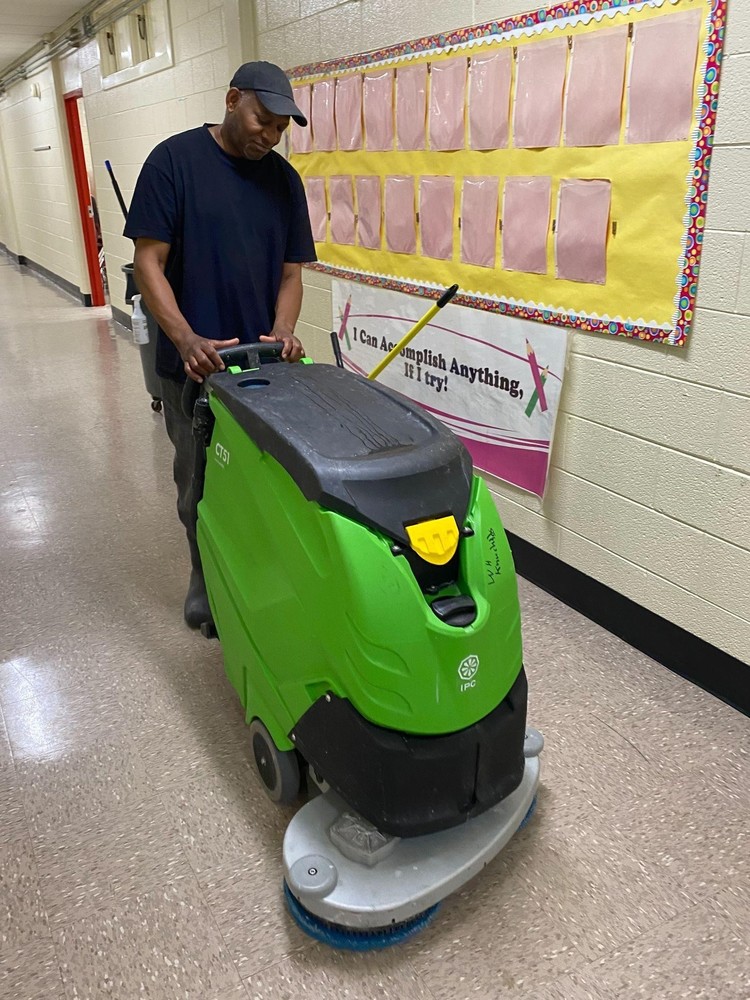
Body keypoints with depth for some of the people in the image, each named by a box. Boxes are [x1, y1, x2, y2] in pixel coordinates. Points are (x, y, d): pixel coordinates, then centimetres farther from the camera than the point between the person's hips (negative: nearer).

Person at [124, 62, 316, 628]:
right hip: (195, 365, -3)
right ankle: (207, 581, 33)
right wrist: (187, 339, -24)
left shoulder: (285, 180, 7)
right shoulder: (174, 161, -6)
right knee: (200, 487, 10)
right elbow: (149, 261, -10)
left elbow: (291, 271, 8)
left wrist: (283, 331, -12)